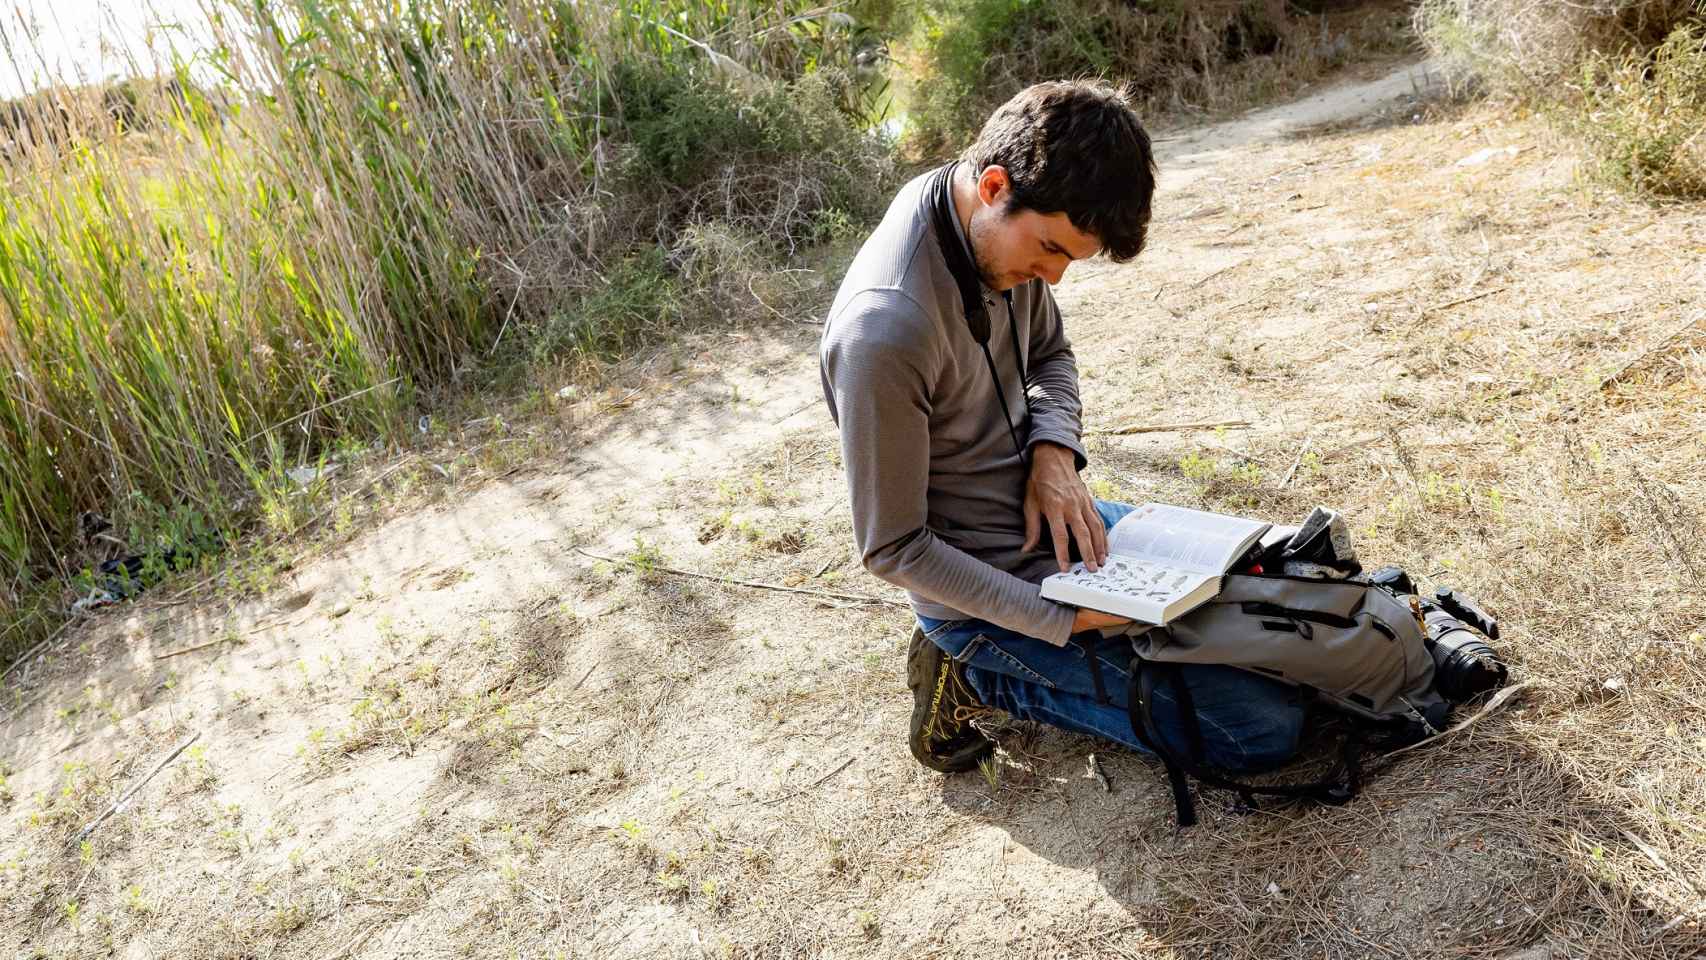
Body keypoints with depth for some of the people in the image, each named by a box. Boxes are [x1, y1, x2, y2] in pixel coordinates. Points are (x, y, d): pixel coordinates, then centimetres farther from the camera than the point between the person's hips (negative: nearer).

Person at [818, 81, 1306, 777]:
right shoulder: (884, 329, -32)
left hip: (1043, 518, 8)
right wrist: (1065, 621, -24)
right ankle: (978, 674, 1)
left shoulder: (1011, 226, -6)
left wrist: (1055, 452, -8)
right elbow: (893, 549, -23)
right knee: (1266, 727, -7)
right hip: (990, 588, -8)